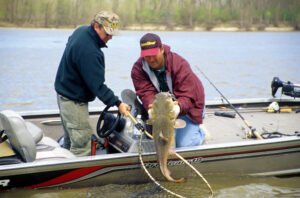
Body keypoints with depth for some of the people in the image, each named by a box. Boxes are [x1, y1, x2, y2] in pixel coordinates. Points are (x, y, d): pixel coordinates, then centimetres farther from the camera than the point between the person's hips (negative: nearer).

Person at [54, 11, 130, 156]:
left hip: (64, 93, 11)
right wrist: (117, 103, -29)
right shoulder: (89, 52, -29)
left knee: (70, 139, 20)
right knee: (82, 145, -8)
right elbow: (97, 85, -29)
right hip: (74, 101, -11)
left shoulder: (81, 31, 2)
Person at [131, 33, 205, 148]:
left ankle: (199, 132, 21)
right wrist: (152, 106, -50)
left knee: (185, 146, -12)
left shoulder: (180, 64, -27)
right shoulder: (138, 69, -17)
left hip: (186, 107, -3)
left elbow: (187, 96, -32)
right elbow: (146, 92, -27)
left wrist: (179, 107, -55)